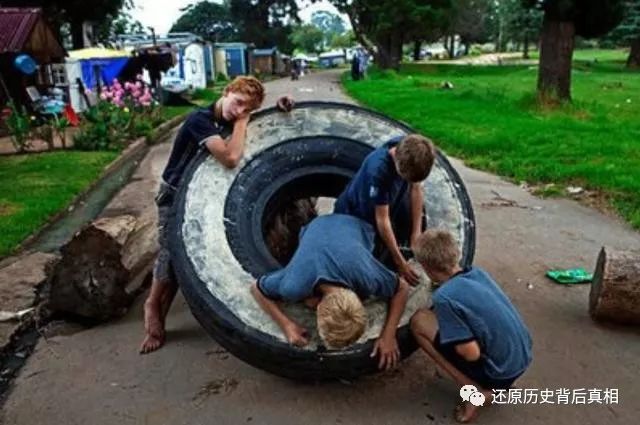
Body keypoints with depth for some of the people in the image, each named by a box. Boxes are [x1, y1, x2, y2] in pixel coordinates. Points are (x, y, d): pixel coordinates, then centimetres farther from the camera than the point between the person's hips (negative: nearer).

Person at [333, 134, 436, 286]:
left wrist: (416, 232, -12)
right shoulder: (378, 169, -41)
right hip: (356, 213, -6)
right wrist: (400, 262, -28)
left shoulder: (412, 151, -23)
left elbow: (416, 187, -8)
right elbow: (382, 220, -33)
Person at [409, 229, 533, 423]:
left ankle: (476, 391, -3)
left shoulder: (444, 296, -21)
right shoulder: (479, 272, 2)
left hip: (500, 371, -7)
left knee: (419, 321, -4)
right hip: (523, 358, 8)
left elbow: (471, 353, -22)